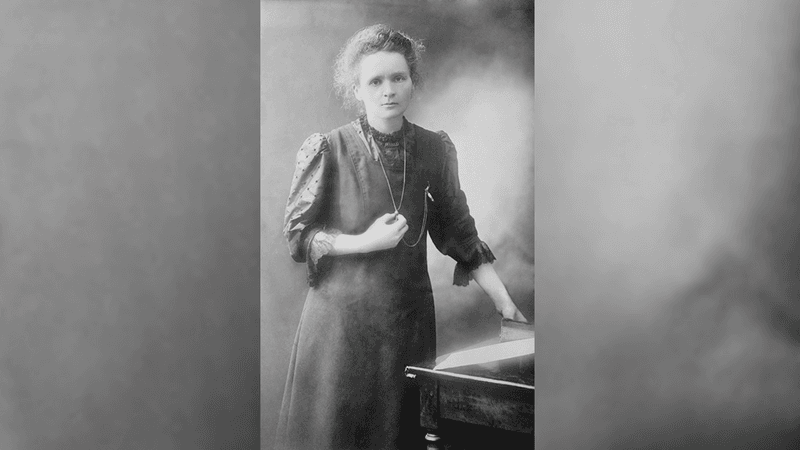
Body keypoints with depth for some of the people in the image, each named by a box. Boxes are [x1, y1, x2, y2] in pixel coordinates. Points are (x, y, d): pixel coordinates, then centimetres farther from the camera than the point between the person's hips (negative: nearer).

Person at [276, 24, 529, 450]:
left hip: (411, 315, 3)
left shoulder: (434, 149, 1)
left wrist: (503, 299, 1)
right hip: (343, 315, -3)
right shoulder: (328, 150, -9)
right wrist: (365, 243, -19)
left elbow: (458, 230, 7)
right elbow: (298, 235, -6)